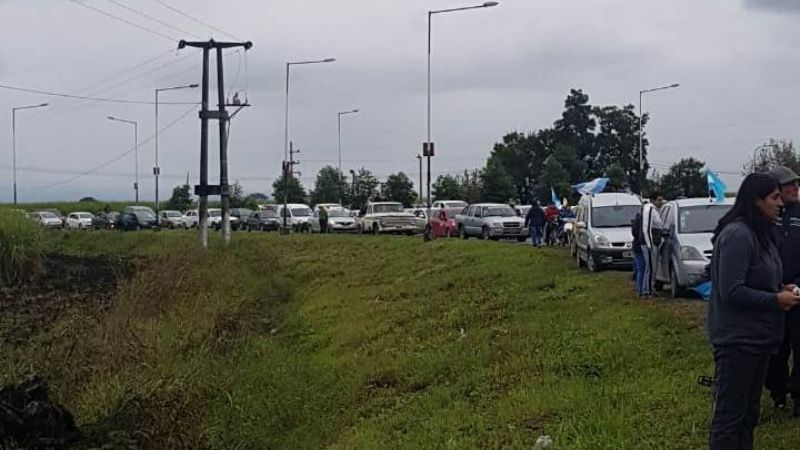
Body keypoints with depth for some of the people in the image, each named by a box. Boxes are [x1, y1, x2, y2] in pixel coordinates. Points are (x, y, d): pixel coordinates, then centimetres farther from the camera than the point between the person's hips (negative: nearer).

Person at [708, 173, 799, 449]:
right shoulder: (737, 235, -20)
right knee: (729, 416, -2)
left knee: (749, 413, 19)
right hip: (738, 340, -10)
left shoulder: (760, 233, 10)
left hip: (758, 337, 10)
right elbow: (732, 291, -24)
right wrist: (776, 299, -18)